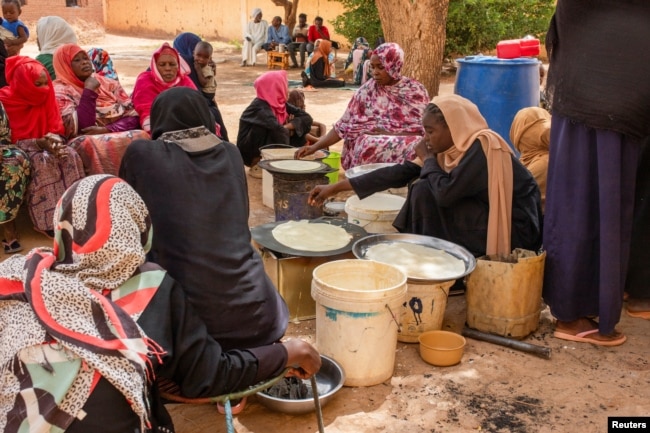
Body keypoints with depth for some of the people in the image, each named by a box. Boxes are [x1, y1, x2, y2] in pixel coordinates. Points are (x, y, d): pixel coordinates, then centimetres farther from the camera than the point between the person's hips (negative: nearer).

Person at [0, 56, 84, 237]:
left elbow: (57, 128, 5)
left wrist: (55, 139, -20)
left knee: (70, 156, -26)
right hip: (21, 147, -5)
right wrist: (40, 142, -27)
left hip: (45, 144, 5)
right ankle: (49, 219, -33)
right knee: (43, 162, -36)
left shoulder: (46, 97, 5)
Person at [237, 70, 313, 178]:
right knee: (278, 132, -29)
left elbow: (306, 118, -4)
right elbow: (277, 129, -39)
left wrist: (289, 126, -20)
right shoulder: (260, 107, -23)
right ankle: (258, 165, -14)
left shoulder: (280, 103, -1)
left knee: (297, 130, -4)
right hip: (250, 152, -7)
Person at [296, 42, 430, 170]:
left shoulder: (416, 90, 7)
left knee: (415, 149, -34)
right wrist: (315, 147, -7)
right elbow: (343, 127, 5)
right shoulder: (367, 91, 7)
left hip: (409, 142, 1)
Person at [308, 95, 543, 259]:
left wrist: (428, 159, -11)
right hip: (487, 216, 8)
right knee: (422, 189, -1)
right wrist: (338, 187, -2)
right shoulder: (452, 145, 1)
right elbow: (401, 172, 0)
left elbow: (445, 192, -31)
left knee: (426, 194, -18)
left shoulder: (481, 147, -23)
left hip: (514, 228, -8)